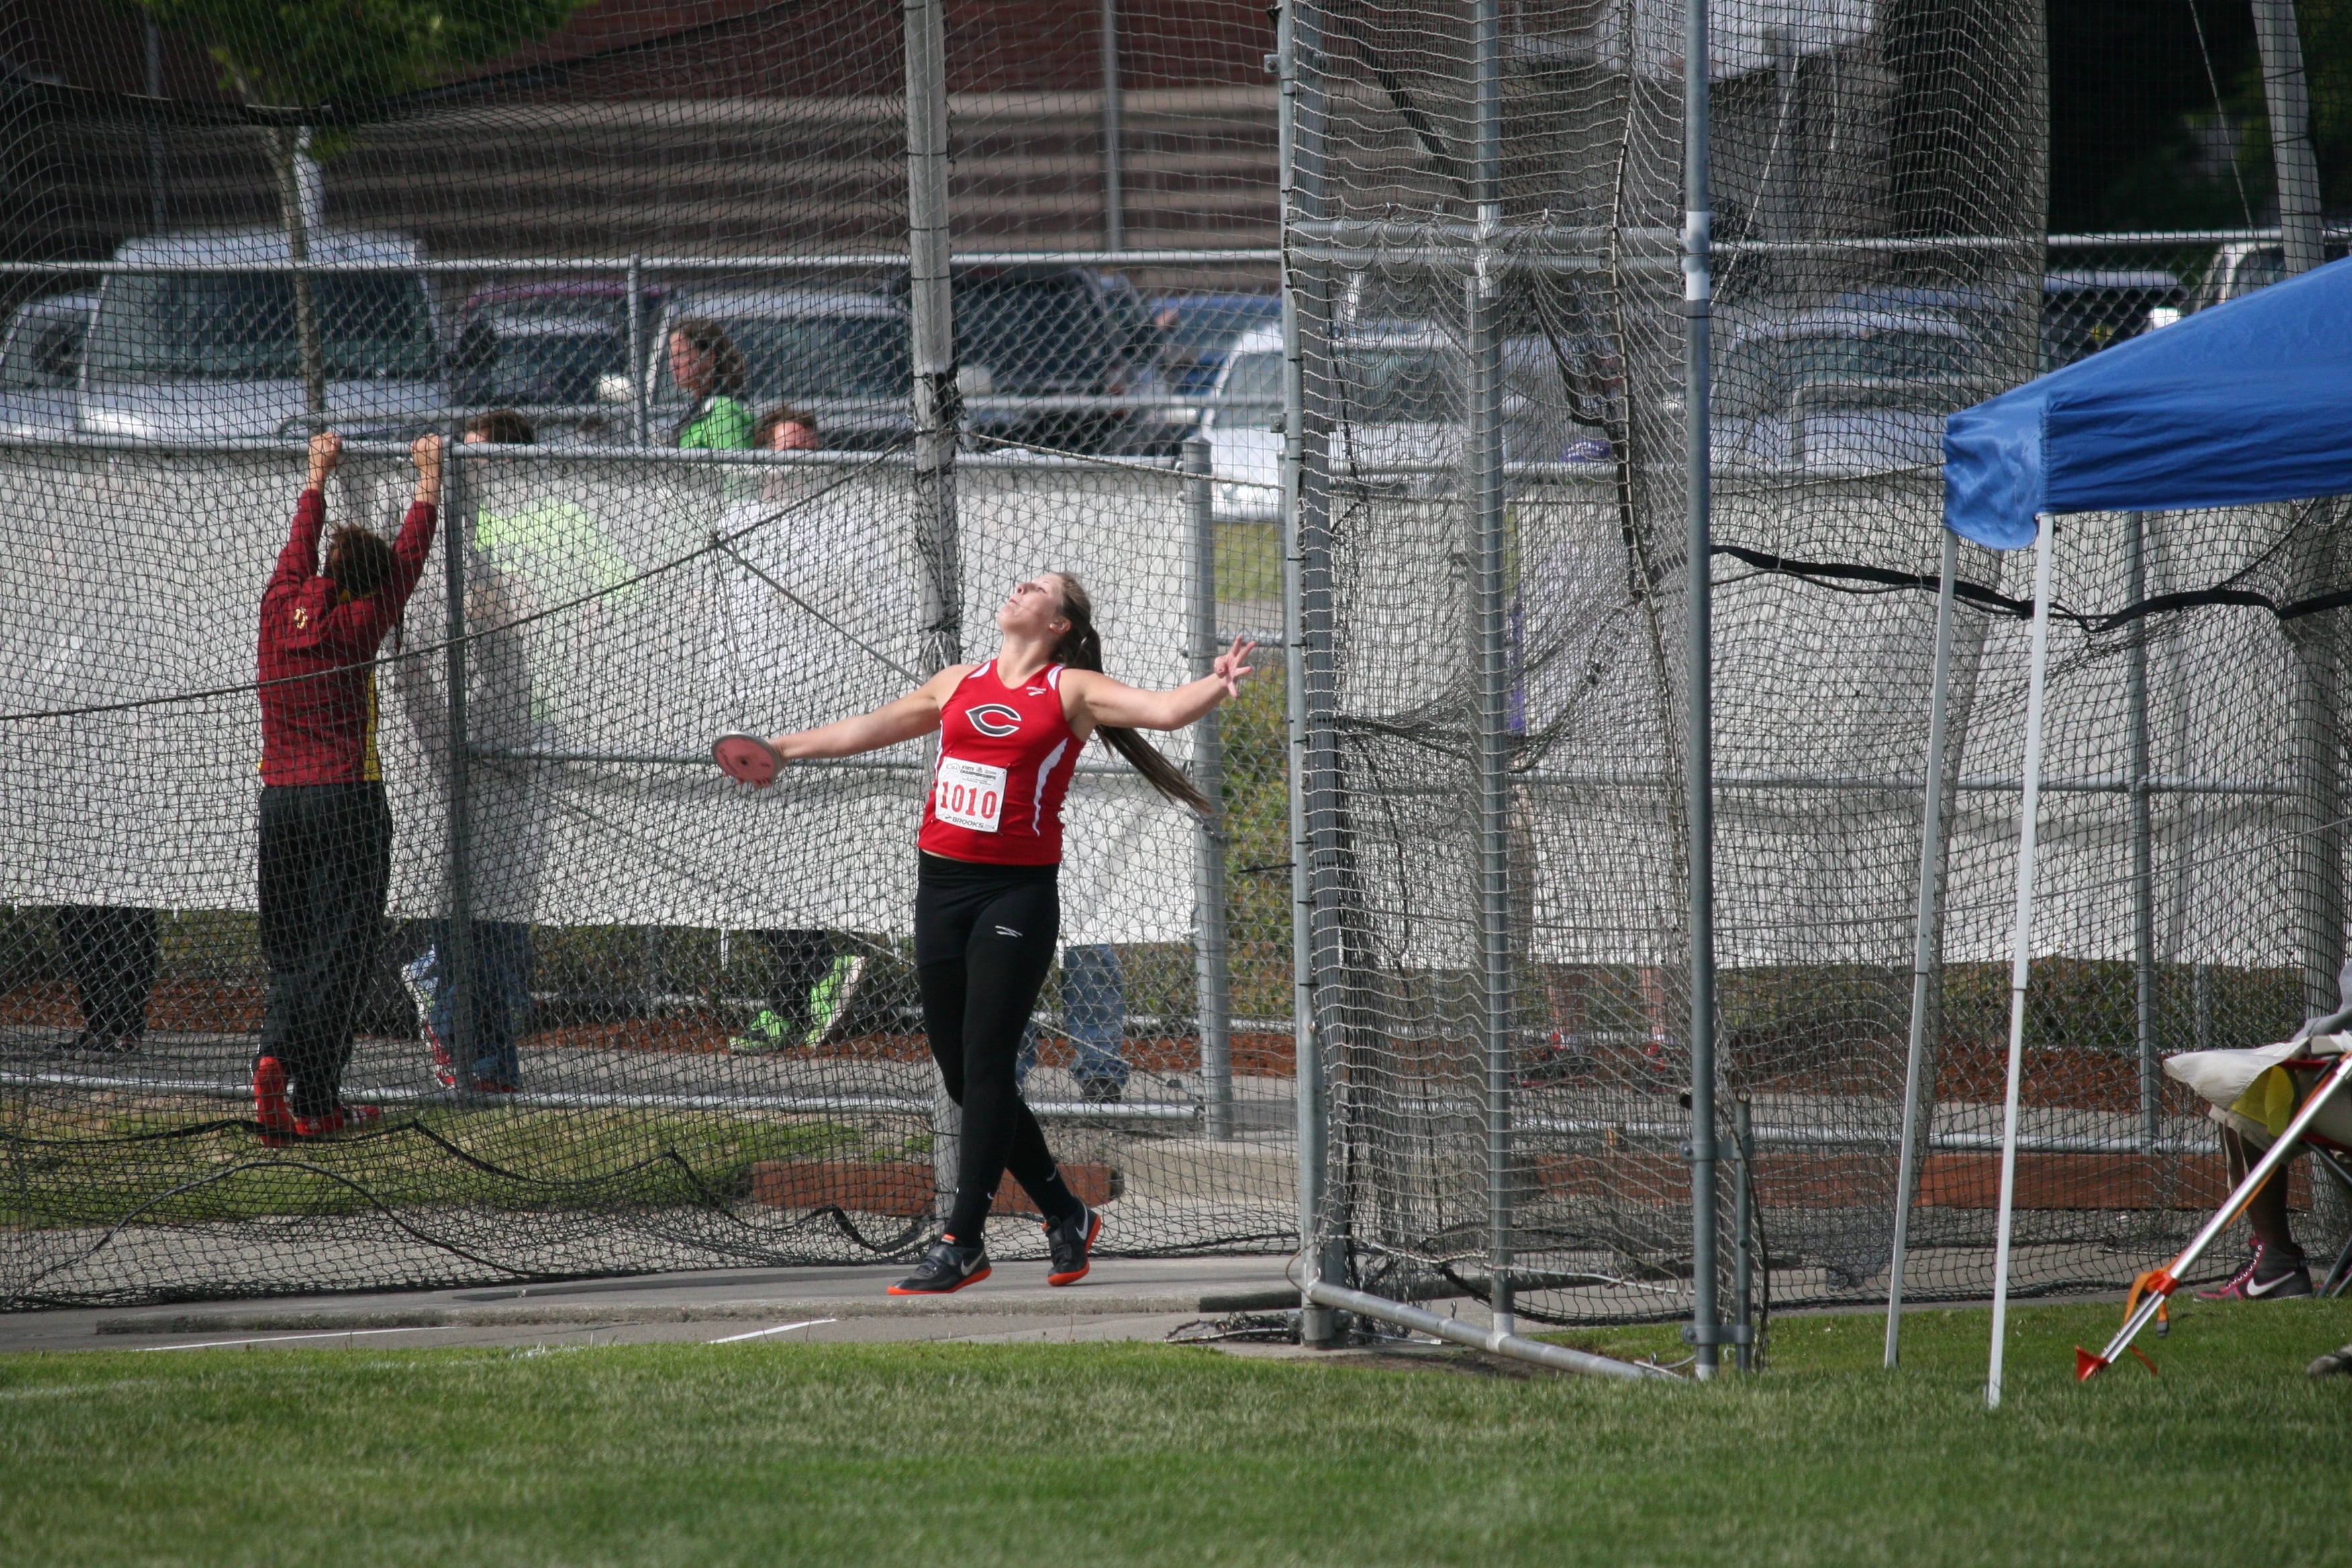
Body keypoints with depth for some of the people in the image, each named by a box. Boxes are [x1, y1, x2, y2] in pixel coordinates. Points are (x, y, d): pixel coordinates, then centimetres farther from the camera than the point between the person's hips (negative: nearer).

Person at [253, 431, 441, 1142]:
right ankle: (315, 1102, -3)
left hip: (279, 798, 5)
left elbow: (298, 547, 21)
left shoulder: (281, 608, 1)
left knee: (289, 947, 12)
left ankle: (276, 1058, -12)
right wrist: (429, 478, 15)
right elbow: (409, 562, 2)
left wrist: (319, 474, 36)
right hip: (347, 799, -5)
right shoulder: (354, 626, -10)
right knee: (338, 949, 0)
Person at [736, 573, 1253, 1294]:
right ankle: (1066, 1217, 19)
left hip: (1018, 890, -5)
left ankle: (963, 1243, -7)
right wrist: (781, 748, 32)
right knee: (958, 1072, 5)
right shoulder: (959, 684, 17)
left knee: (985, 1067, -9)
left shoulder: (1072, 691, 3)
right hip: (942, 884, 5)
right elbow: (865, 731, 27)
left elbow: (1164, 709, -9)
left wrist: (1216, 686, -28)